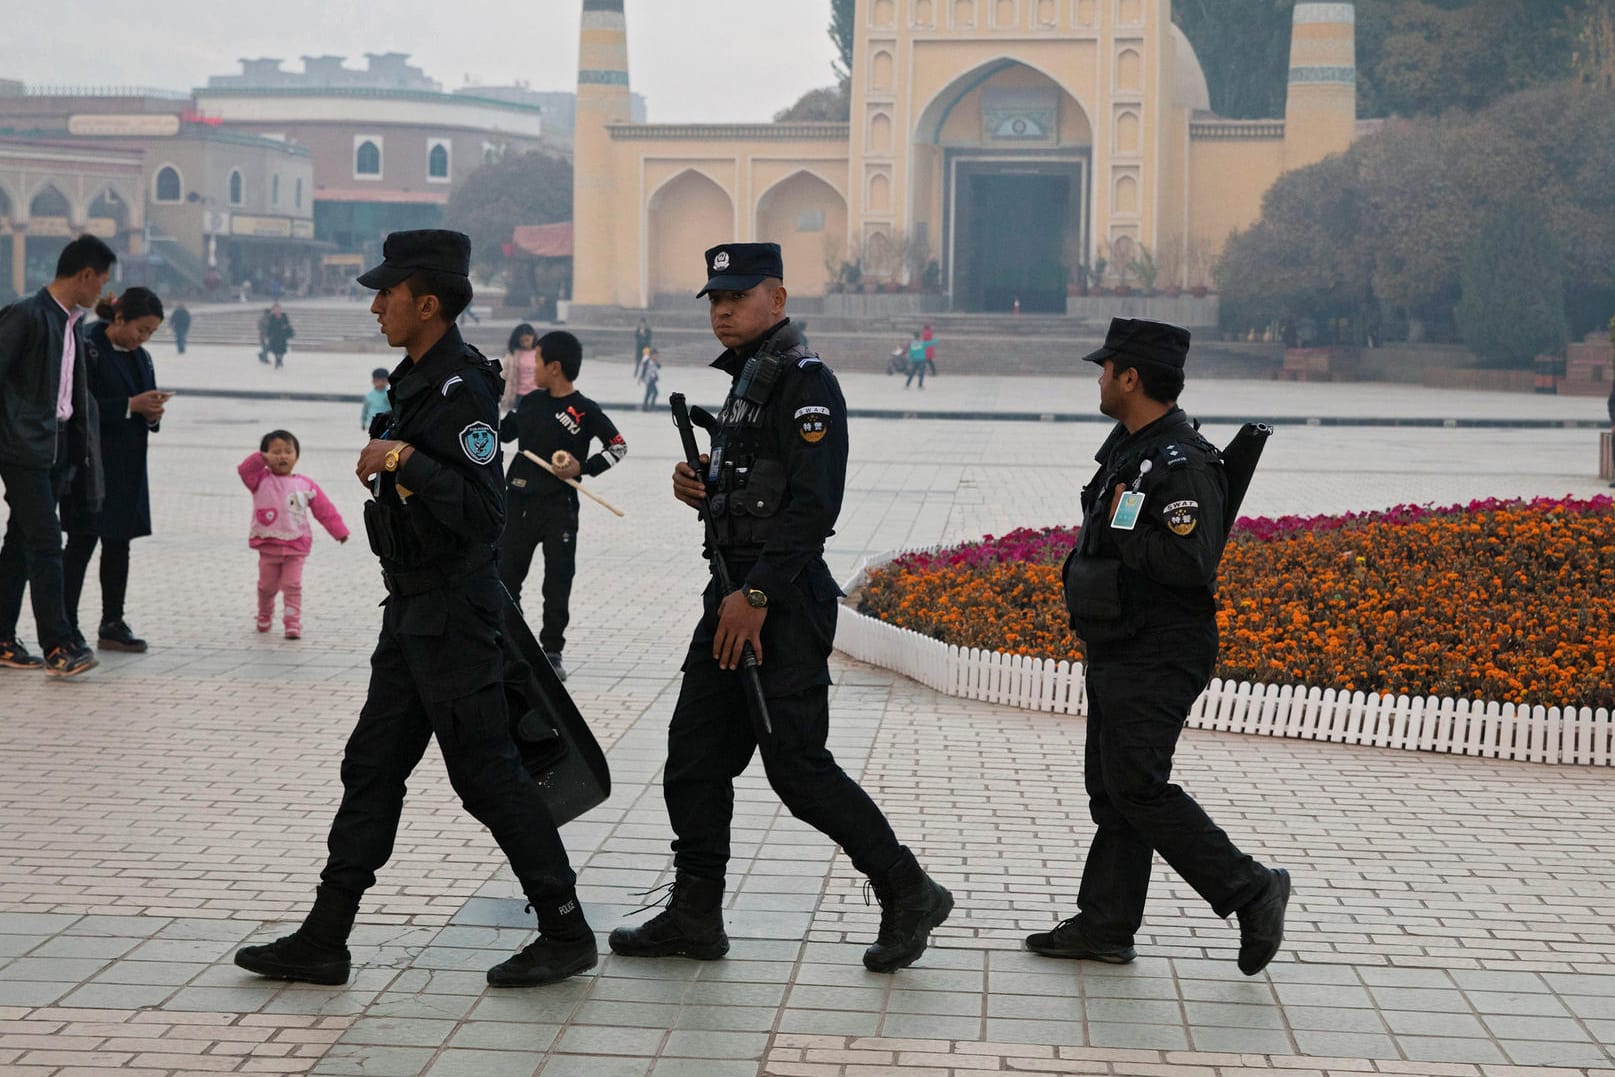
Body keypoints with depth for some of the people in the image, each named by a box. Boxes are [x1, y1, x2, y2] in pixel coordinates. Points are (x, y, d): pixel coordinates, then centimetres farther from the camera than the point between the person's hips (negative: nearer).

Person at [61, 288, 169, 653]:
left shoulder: (140, 357, 13)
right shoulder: (88, 349, -10)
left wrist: (153, 414, -4)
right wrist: (131, 405, -19)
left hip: (127, 467, 7)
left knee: (118, 544, 9)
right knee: (82, 544, -6)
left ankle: (113, 624, 15)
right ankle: (66, 627, -2)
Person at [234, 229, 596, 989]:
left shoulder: (461, 393, -19)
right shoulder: (417, 382, 12)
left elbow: (482, 513, -27)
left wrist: (404, 460, -28)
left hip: (453, 613, -10)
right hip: (413, 610, 10)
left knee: (487, 774, -3)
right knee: (371, 768, 11)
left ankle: (566, 934, 8)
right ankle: (324, 941, 16)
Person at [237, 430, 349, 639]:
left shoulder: (306, 485, 2)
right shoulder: (261, 480, -1)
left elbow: (324, 509, 5)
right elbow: (245, 471, -20)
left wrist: (339, 530, 5)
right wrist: (262, 459, -34)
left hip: (296, 546, 0)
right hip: (268, 546, 0)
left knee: (292, 585, -3)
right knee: (267, 585, 14)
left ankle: (293, 623, 2)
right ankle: (265, 615, 37)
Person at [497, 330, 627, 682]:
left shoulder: (585, 411, -10)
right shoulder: (531, 402, 6)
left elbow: (618, 445, -5)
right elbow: (502, 432, 21)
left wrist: (584, 468, -14)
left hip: (559, 508, -5)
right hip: (519, 504, 5)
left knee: (557, 584, 1)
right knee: (506, 577, 9)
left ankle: (551, 651, 11)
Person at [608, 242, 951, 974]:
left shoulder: (805, 381, -12)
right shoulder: (746, 379, 18)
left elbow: (814, 503, -21)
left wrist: (758, 595, -23)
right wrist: (701, 489, 5)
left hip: (783, 603, -10)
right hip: (735, 595, 10)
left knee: (796, 764, -7)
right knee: (694, 756, 9)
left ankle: (908, 894, 5)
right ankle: (694, 917, 17)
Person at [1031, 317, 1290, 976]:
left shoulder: (1182, 463, -20)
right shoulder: (1128, 447, 12)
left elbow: (1189, 561, -29)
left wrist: (1120, 531, -19)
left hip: (1157, 661, -10)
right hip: (1117, 652, 10)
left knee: (1138, 786, -11)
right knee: (1109, 786, 11)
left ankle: (1250, 891, -1)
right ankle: (1104, 926, 18)